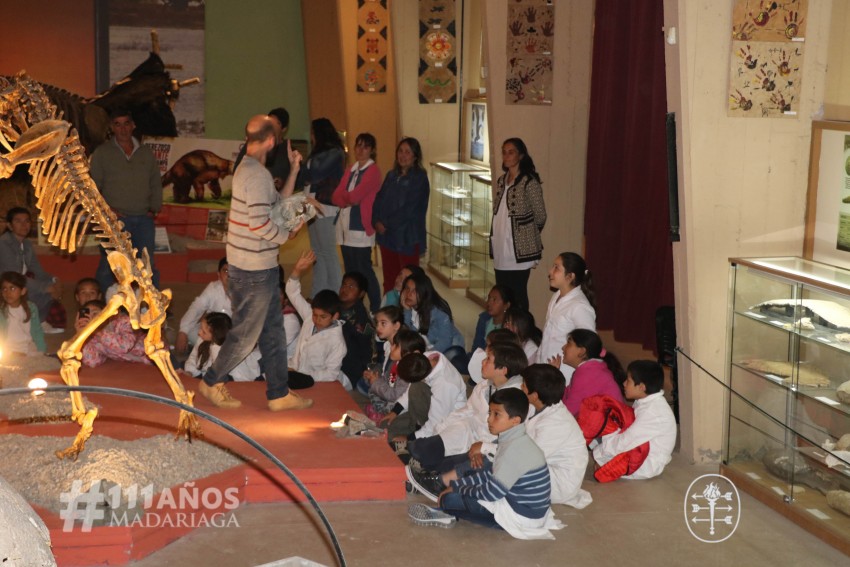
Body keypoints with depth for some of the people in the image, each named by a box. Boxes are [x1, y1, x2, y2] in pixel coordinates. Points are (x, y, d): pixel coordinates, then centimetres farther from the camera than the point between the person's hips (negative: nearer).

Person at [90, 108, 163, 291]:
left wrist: (155, 209, 6)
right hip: (115, 220, -3)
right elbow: (93, 186, 3)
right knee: (109, 266, -2)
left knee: (148, 266, 4)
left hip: (144, 219, 3)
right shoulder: (102, 152, 5)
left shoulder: (146, 153, 15)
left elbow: (156, 184, 18)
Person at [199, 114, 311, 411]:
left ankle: (279, 393, 20)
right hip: (254, 269, -10)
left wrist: (293, 171, 15)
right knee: (246, 333, 4)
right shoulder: (257, 174, -20)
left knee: (273, 330, 14)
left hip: (261, 266, 10)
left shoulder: (248, 169, 13)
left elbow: (277, 205, 17)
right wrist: (286, 235, -8)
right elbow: (259, 223, -25)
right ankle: (212, 382, 20)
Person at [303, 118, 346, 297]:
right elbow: (309, 177, 13)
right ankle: (317, 295, 14)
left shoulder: (334, 153, -7)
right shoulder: (319, 152, 18)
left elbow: (314, 173, -13)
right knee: (317, 252, 10)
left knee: (329, 253, -5)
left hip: (325, 207, -8)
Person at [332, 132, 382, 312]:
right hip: (345, 226, 7)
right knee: (350, 270, 10)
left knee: (364, 270, -6)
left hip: (361, 227, -7)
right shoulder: (350, 171, 16)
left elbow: (354, 196, -17)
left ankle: (375, 309, 1)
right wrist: (349, 200, -13)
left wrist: (344, 197, 3)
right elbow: (336, 197, 6)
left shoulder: (373, 171, -7)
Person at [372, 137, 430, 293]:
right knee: (389, 280, 10)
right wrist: (376, 221, -7)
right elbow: (379, 200, 10)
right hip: (387, 236, 6)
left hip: (407, 238, -6)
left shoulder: (419, 178, -7)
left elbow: (409, 210, -14)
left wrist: (387, 224, -13)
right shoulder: (391, 175, 13)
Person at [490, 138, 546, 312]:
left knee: (518, 296, -2)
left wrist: (527, 235, 8)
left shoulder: (529, 182, -10)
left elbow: (540, 216, -5)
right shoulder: (502, 180, 12)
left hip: (519, 251, -7)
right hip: (501, 251, 7)